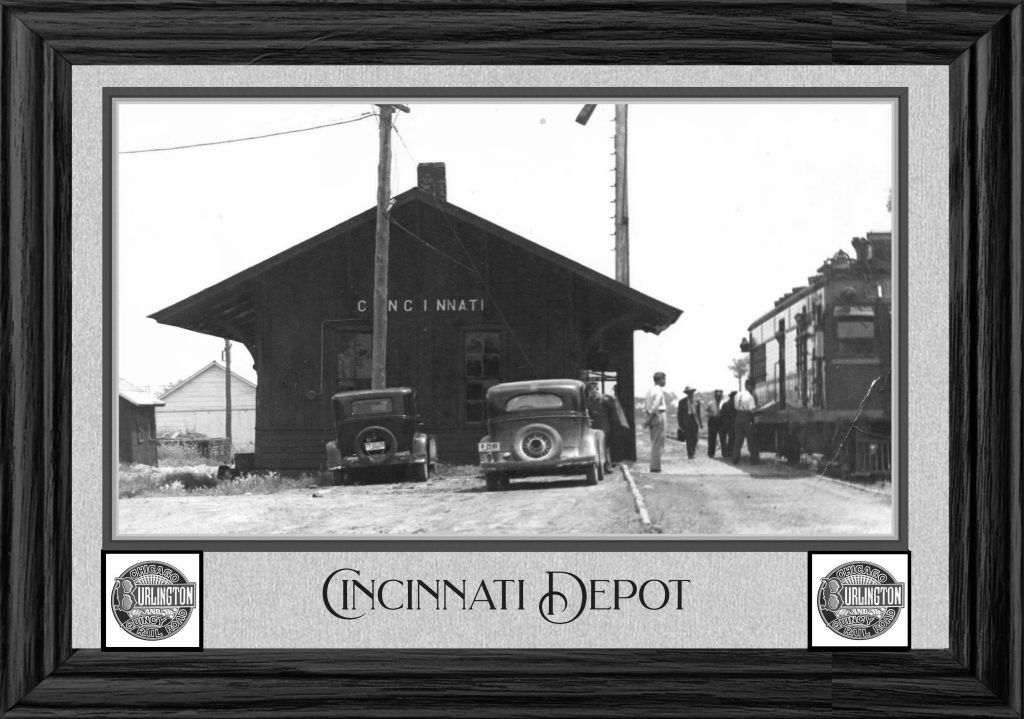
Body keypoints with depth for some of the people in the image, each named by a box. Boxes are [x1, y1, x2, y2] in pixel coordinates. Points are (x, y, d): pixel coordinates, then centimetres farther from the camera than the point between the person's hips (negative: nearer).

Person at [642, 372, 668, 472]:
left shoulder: (650, 390, 14)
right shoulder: (659, 391, -12)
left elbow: (645, 406, 14)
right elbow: (655, 406, -20)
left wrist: (646, 419, 13)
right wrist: (648, 419, -15)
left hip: (651, 417, 9)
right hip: (658, 415, -9)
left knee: (654, 442, 14)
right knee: (658, 443, -5)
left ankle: (654, 465, 16)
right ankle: (655, 466, -6)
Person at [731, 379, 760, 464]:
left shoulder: (737, 395, 8)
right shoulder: (750, 396, -13)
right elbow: (753, 410, -17)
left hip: (738, 417, 6)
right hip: (747, 418, -6)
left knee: (738, 438, 11)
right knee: (751, 439, 3)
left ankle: (735, 459, 10)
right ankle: (754, 459, 7)